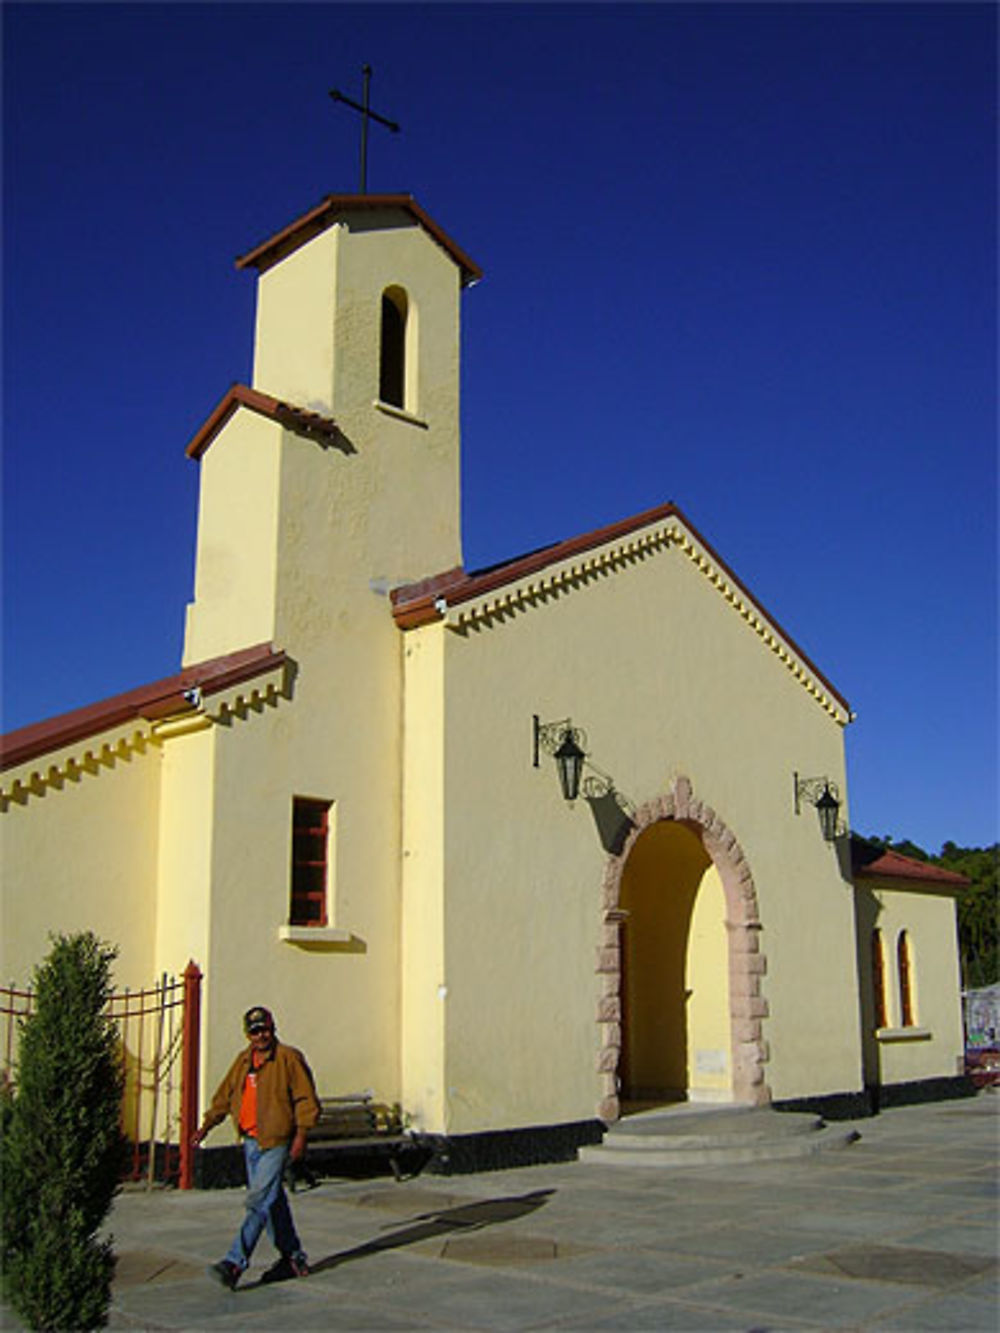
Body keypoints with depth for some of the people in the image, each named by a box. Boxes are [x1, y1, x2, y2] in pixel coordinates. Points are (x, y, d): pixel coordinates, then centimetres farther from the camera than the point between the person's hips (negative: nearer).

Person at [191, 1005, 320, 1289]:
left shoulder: (289, 1058, -8)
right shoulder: (243, 1060, 12)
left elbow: (306, 1099, -9)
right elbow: (225, 1095, 17)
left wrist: (300, 1135, -15)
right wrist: (206, 1125, 8)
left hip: (277, 1141, -7)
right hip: (250, 1140, 7)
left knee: (259, 1200, -12)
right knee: (272, 1200, 14)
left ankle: (235, 1263, -12)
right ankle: (293, 1258, 26)